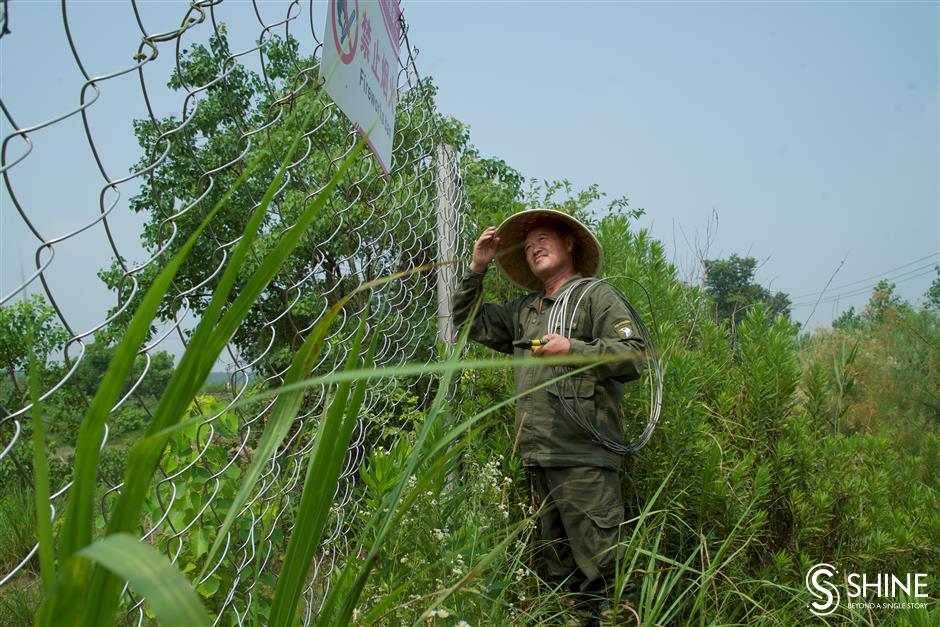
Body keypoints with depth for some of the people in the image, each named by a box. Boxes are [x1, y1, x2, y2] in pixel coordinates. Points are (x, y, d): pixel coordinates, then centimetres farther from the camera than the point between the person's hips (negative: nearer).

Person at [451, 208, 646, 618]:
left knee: (598, 571, -7)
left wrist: (574, 349, -15)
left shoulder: (597, 296, 1)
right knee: (559, 569, 15)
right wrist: (477, 268, 16)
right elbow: (469, 322, 26)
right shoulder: (523, 311, 21)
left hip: (583, 457, -7)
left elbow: (634, 358, -8)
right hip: (539, 459, 7)